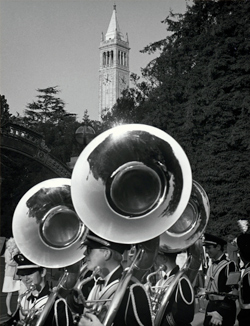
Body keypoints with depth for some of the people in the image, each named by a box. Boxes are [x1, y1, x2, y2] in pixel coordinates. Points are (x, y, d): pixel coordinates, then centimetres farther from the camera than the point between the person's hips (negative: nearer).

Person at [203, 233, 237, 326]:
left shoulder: (229, 265, -13)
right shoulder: (211, 266, 11)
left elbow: (233, 293, -18)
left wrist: (220, 313, -24)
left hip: (224, 308, -7)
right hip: (211, 306, 7)